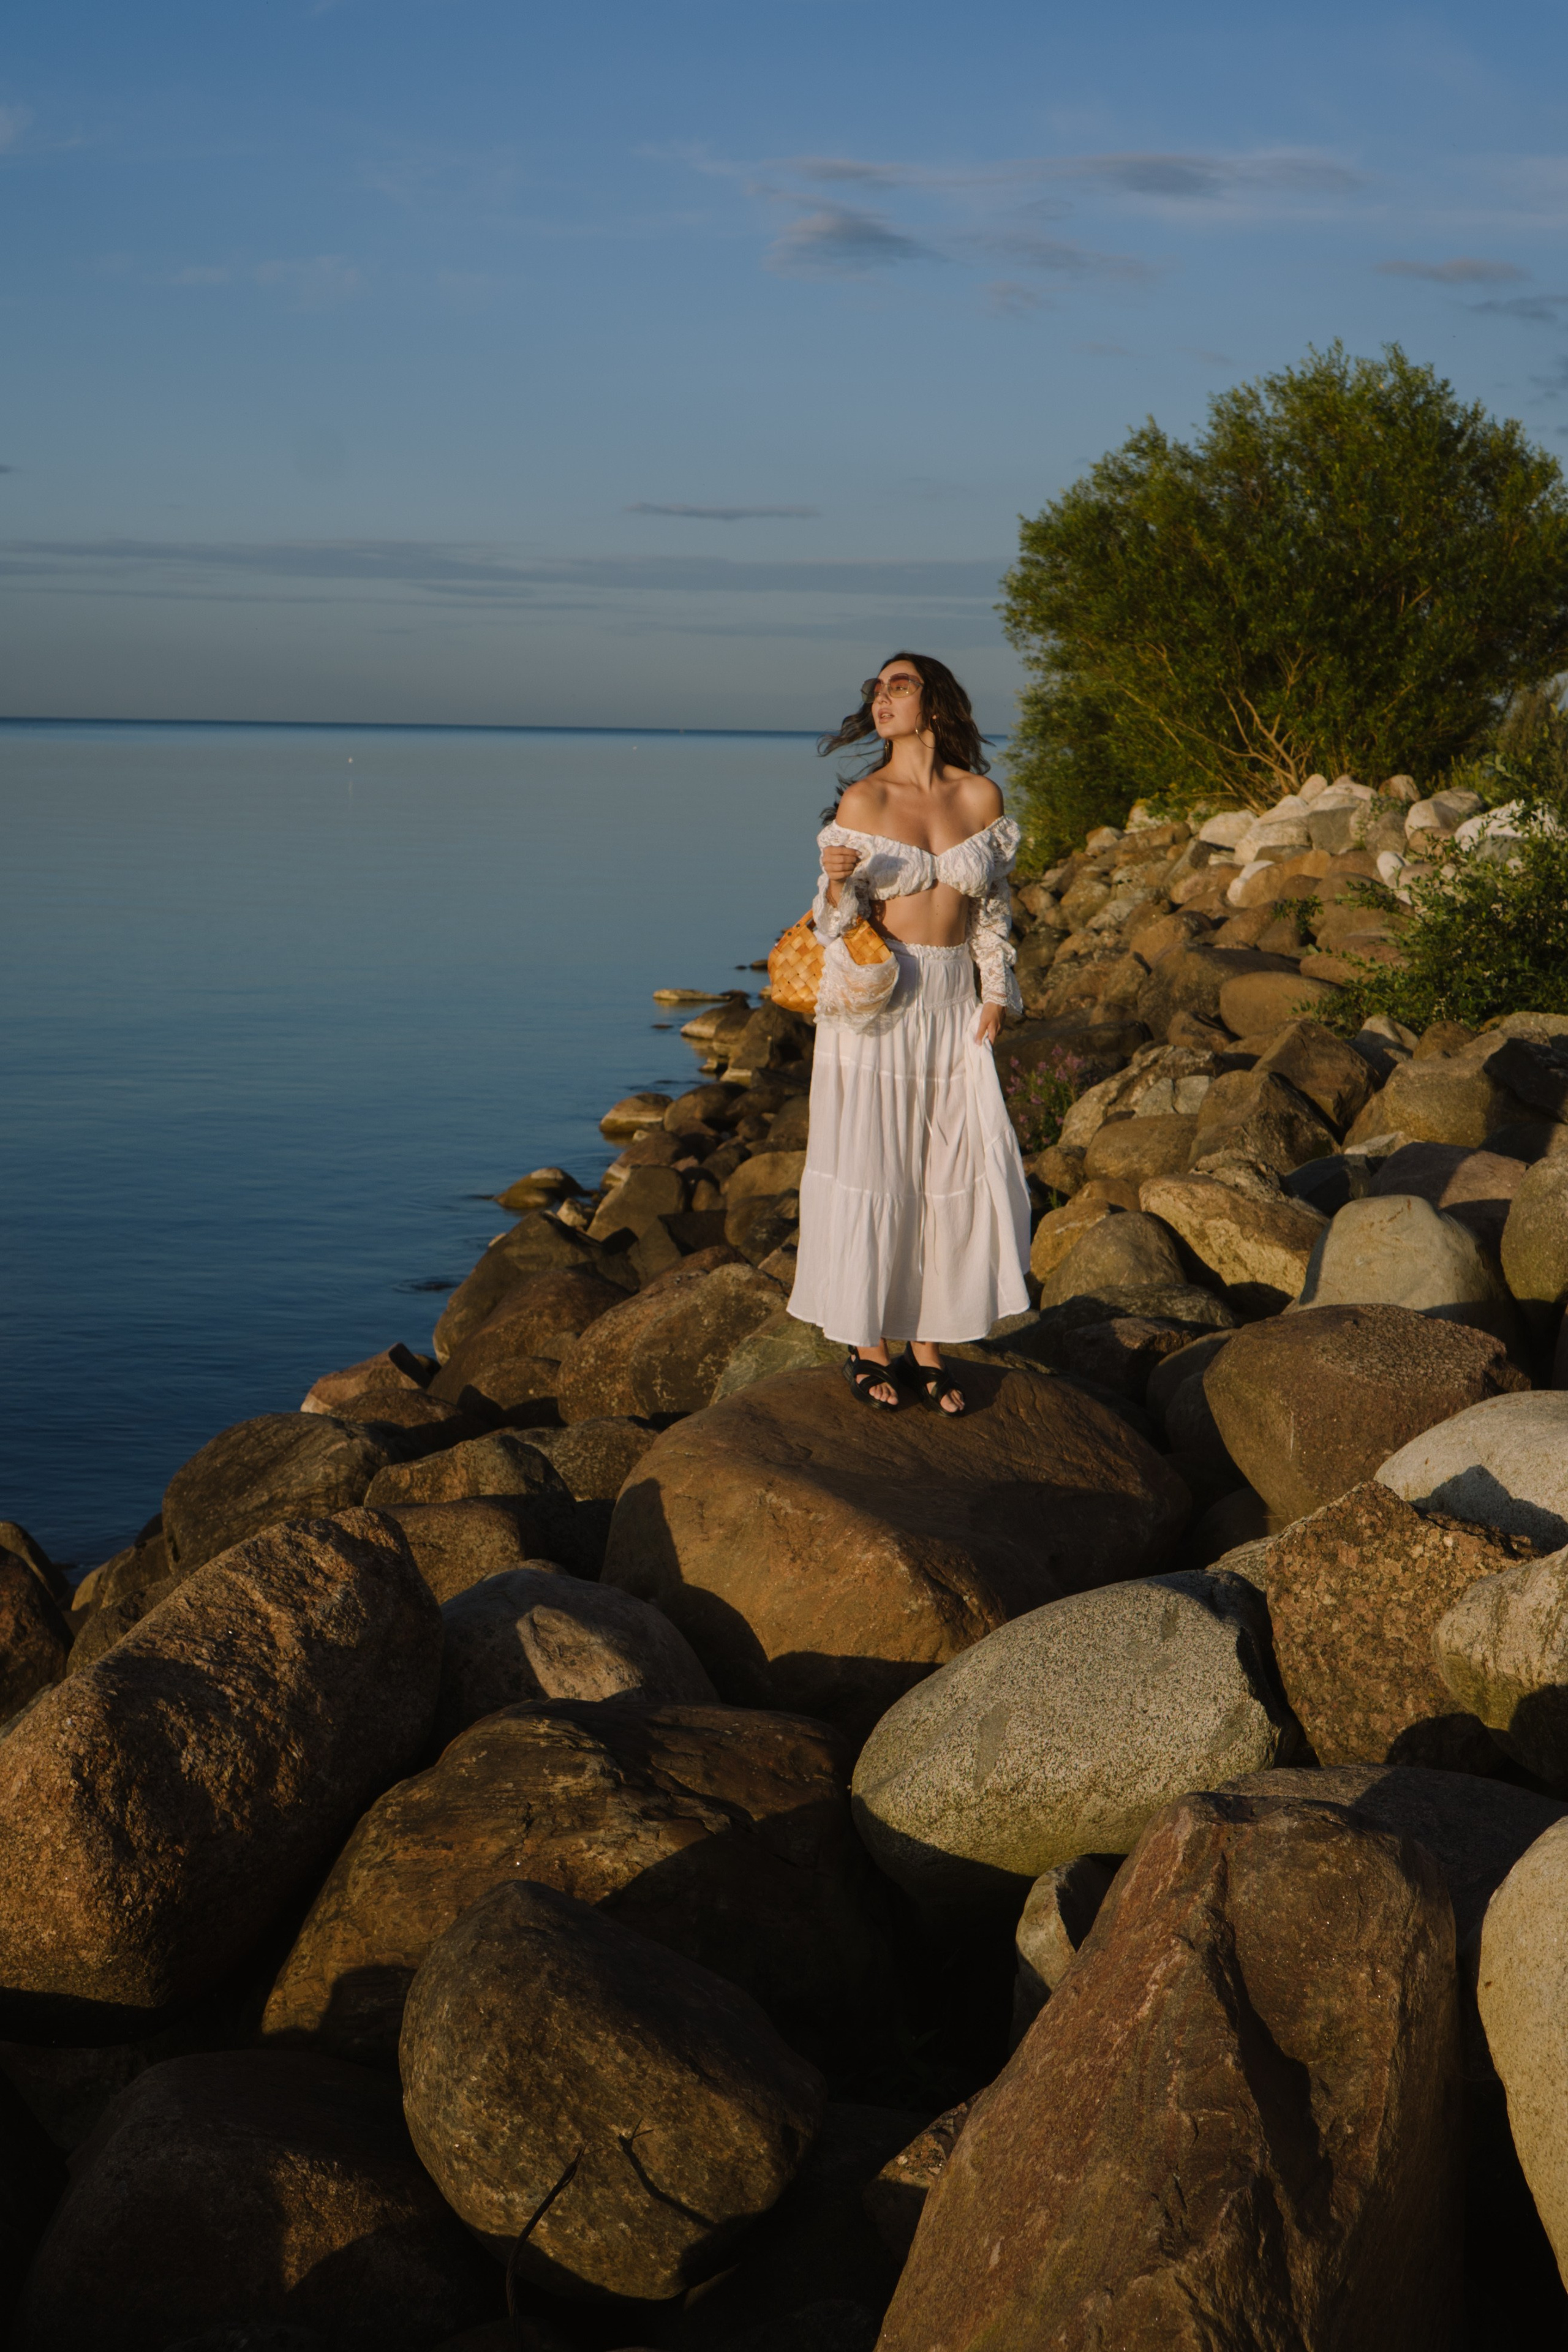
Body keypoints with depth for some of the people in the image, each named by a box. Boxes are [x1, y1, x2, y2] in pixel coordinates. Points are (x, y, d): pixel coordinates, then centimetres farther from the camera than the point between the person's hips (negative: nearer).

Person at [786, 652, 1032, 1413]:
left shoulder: (981, 798, 4)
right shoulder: (861, 802, -4)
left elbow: (992, 908, 13)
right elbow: (839, 922, -3)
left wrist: (995, 995, 4)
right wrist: (837, 881, -24)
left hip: (951, 1006, 3)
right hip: (875, 1006, -3)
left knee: (957, 1174, 3)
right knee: (869, 1172, 1)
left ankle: (926, 1344, 16)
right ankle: (866, 1344, 15)